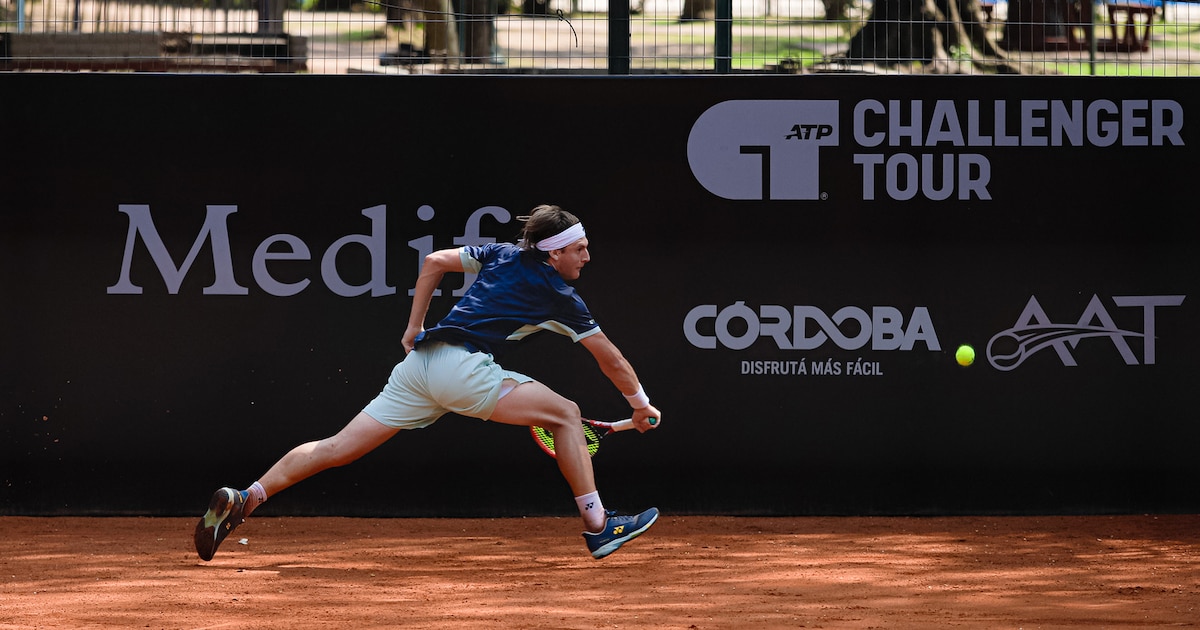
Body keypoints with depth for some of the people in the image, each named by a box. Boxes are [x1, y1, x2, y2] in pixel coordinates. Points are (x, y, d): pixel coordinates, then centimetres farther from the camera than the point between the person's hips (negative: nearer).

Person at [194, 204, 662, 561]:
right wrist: (641, 406, 28)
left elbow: (434, 261, 19)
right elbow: (610, 359, 14)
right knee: (565, 415, 3)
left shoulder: (501, 255, 20)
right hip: (463, 368, -7)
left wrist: (413, 329, 25)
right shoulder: (560, 297, 5)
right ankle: (598, 527, 1)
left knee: (337, 448, 6)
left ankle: (241, 501, -2)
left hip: (419, 362, 7)